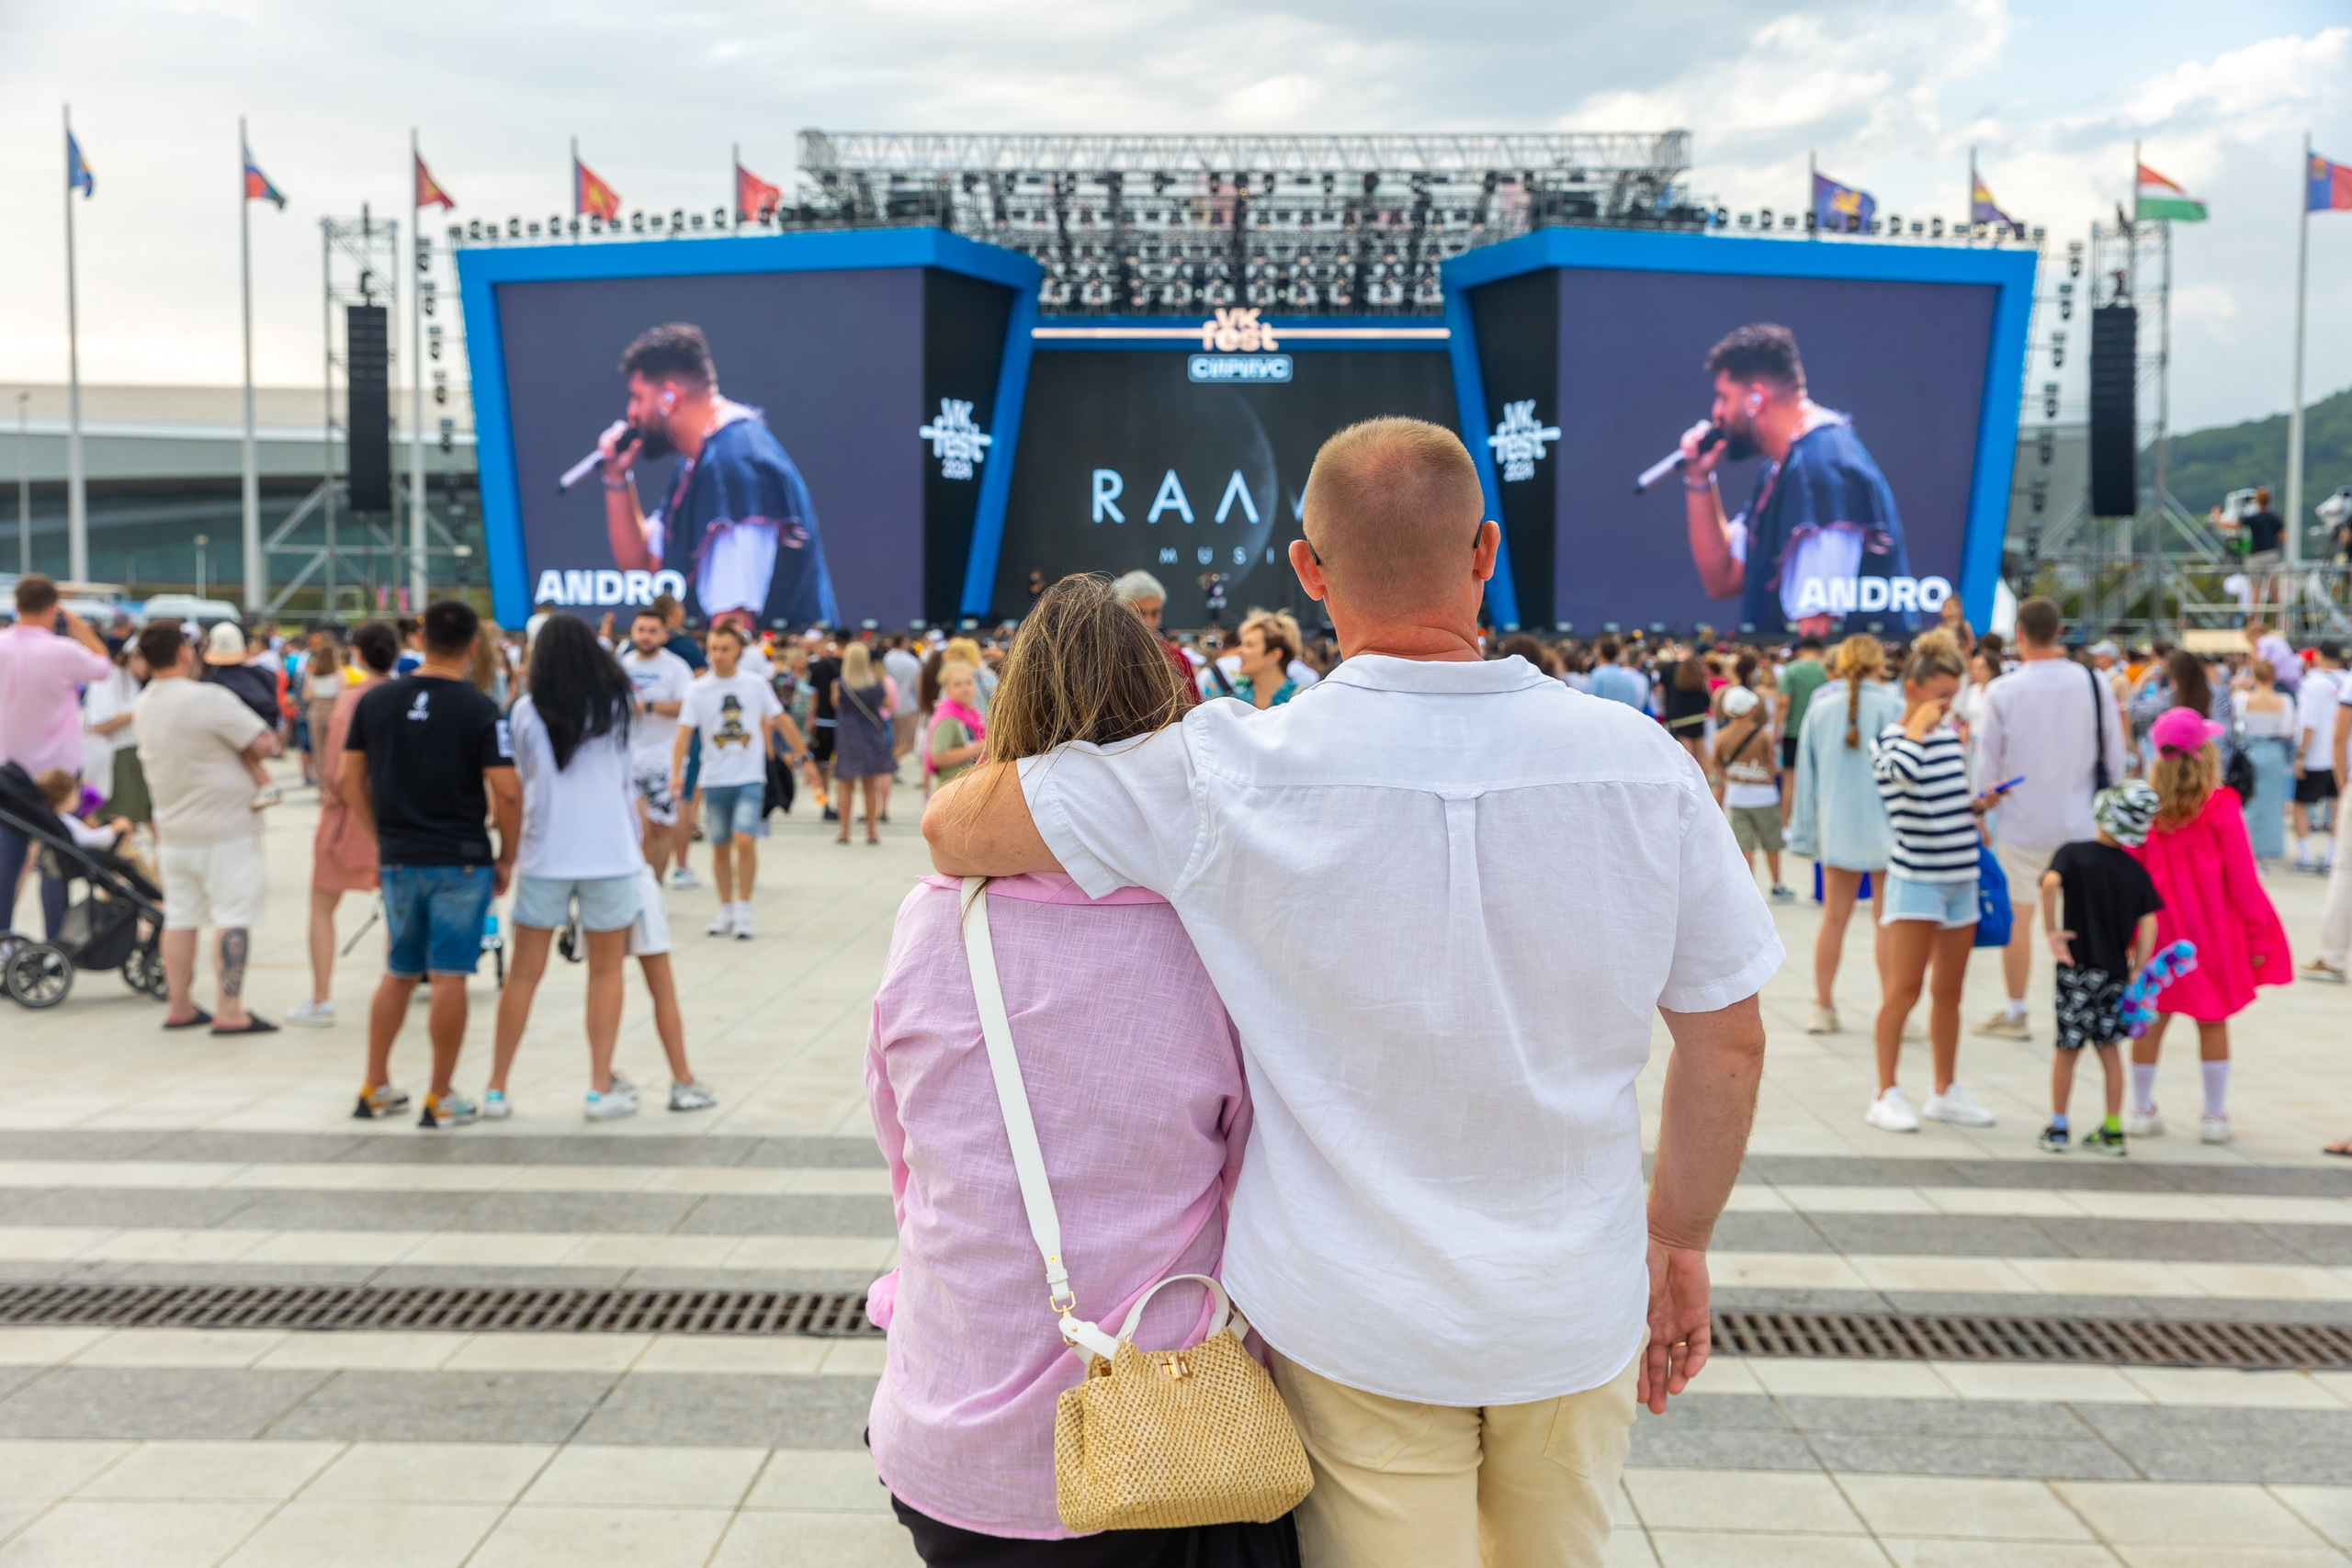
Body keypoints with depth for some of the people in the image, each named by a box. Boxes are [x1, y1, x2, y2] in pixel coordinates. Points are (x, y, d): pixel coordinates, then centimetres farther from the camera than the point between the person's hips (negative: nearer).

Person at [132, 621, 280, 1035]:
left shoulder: (144, 705, 7)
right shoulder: (209, 698, -19)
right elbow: (265, 743, -19)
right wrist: (250, 752, 3)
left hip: (173, 831, 8)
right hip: (225, 830, -8)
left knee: (180, 919, 12)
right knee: (233, 918, -5)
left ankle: (180, 1007, 18)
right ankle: (230, 1012, -7)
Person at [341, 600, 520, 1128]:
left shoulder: (375, 701, 3)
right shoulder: (479, 709, -11)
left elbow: (351, 780, 7)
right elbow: (506, 793, -15)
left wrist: (380, 836, 16)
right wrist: (507, 857, -2)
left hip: (398, 859, 5)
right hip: (461, 860, -4)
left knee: (398, 972, 18)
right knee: (449, 977, 1)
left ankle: (375, 1089, 23)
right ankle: (441, 1099, 7)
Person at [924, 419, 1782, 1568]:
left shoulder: (1234, 777, -20)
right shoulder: (1643, 765, -12)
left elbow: (952, 827, -11)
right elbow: (1727, 1042, -3)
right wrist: (1679, 1243, 12)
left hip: (1351, 1322, -2)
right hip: (1579, 1312, 3)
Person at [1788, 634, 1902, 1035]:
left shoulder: (1820, 706, 2)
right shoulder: (1891, 706, -9)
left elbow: (1807, 771, 5)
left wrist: (1805, 830, 11)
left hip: (1836, 825, 3)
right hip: (1884, 824, -3)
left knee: (1834, 917, 11)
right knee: (1885, 921, 3)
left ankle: (1823, 1007, 14)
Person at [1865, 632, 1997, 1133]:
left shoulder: (1948, 732, 11)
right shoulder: (1890, 740, -9)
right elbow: (1901, 769, -34)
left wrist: (1977, 806, 3)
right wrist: (1919, 727, -19)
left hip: (1961, 876, 7)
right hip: (1916, 879, -7)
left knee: (1948, 992, 12)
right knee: (1904, 989, -5)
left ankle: (1946, 1092, 21)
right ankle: (1886, 1095, 2)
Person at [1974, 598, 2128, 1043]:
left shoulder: (2002, 692, -11)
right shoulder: (2094, 684, -4)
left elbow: (1987, 763, -4)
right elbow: (2116, 756, 4)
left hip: (2020, 822, -2)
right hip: (2080, 822, 2)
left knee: (2018, 919, 8)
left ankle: (2015, 1013, 15)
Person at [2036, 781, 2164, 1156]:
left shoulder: (2073, 854, -8)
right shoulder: (2136, 872, 2)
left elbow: (2051, 882, -29)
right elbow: (2149, 925, -4)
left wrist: (2052, 930, -19)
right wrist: (2137, 974, 0)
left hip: (2078, 968, -3)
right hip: (2115, 971, 3)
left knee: (2067, 1049, 7)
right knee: (2109, 1048, 14)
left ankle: (2058, 1128, 15)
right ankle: (2112, 1131, 19)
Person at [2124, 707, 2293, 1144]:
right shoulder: (2222, 809, -12)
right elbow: (2242, 879, -8)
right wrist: (2258, 934, 1)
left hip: (2159, 930, 2)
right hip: (2213, 935, -2)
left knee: (2153, 1020, 10)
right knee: (2213, 1023, 8)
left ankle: (2141, 1110, 17)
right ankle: (2215, 1116, 14)